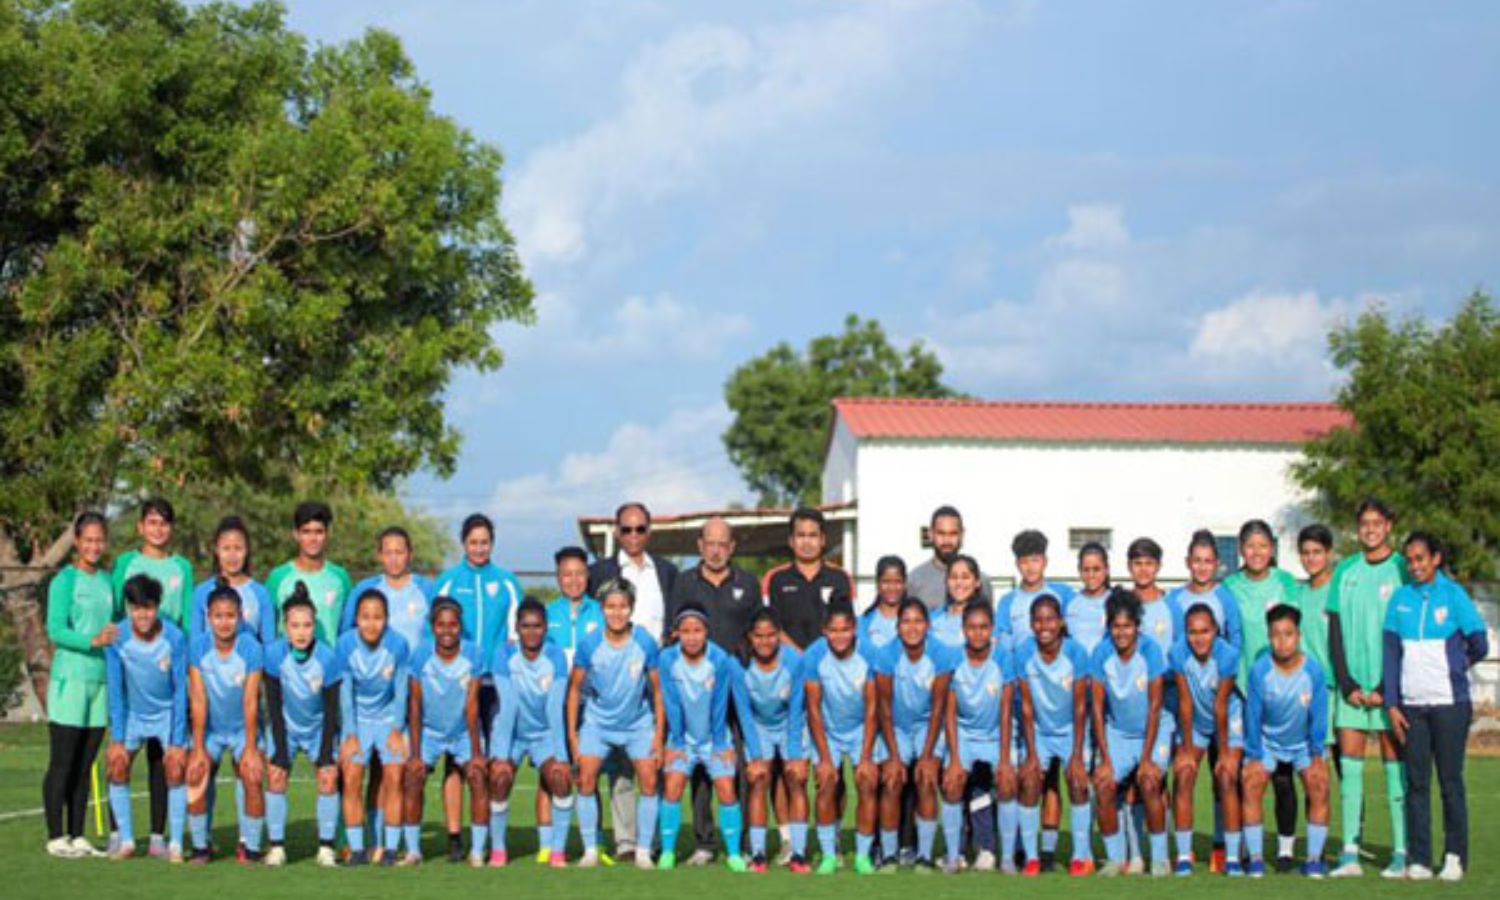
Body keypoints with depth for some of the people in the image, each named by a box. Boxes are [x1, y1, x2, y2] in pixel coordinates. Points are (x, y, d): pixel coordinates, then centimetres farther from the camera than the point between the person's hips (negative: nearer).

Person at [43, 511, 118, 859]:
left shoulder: (108, 580, 11)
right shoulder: (64, 580, -6)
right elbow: (55, 629, -14)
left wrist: (119, 634, 0)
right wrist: (92, 640, -25)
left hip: (101, 680, 6)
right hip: (69, 679, -5)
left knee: (85, 764, 9)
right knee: (62, 762, -2)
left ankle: (77, 836, 14)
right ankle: (56, 837, 3)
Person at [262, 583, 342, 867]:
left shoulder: (327, 656, -23)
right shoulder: (274, 653, -22)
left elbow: (331, 710, -14)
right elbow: (274, 706, -13)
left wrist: (325, 755, -14)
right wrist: (281, 753, -14)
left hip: (319, 727, 0)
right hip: (286, 726, 0)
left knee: (328, 777, -12)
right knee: (276, 776, -12)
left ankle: (326, 847, -4)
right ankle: (276, 846, -3)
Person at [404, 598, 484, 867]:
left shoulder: (472, 655, -17)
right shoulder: (420, 655, -17)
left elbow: (471, 705, -14)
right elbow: (414, 706, -11)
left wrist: (476, 751, -15)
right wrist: (415, 753, -14)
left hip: (463, 732, 0)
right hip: (429, 731, 0)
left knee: (477, 777, -18)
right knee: (412, 778, -16)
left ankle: (478, 850, -9)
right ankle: (413, 850, -3)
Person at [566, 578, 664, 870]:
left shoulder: (646, 642, -14)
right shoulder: (589, 644, -14)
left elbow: (657, 689, -4)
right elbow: (575, 688, -3)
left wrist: (659, 732, -6)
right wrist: (572, 732, -5)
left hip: (638, 723, 0)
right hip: (597, 722, 0)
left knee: (649, 780, -9)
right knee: (586, 778, -11)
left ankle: (644, 851, 1)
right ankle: (590, 850, 0)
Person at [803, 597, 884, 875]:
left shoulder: (869, 654, -21)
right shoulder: (814, 656, -20)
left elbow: (872, 708, -15)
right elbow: (814, 709, -13)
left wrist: (866, 757, -15)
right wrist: (824, 758, -14)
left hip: (862, 729, 0)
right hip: (827, 730, 0)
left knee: (867, 785, -10)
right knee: (826, 786, -12)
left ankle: (863, 855, 3)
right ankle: (828, 854, 1)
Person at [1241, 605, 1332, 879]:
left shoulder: (1313, 670, -21)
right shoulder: (1259, 670, -22)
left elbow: (1318, 716, -10)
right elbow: (1253, 715, -13)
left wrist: (1317, 754, -7)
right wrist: (1254, 756, -12)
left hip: (1303, 743, 0)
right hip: (1267, 742, 0)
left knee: (1319, 787, -17)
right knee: (1251, 786, -16)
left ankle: (1314, 859, -7)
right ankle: (1255, 858, -7)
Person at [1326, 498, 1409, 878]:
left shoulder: (1404, 570, -1)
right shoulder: (1345, 571, 10)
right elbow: (1335, 630, 8)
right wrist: (1347, 684, -2)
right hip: (1351, 685, 3)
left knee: (1395, 762, -2)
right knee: (1349, 764, 0)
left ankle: (1400, 854, 1)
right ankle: (1349, 853, 1)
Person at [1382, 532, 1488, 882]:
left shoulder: (1454, 595, -3)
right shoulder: (1400, 599, 7)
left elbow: (1478, 646, 1)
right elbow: (1390, 653, 7)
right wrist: (1391, 704, 2)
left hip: (1449, 704, -3)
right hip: (1411, 705, 3)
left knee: (1450, 781, 1)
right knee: (1417, 782, 3)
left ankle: (1455, 857, 9)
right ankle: (1419, 859, 8)